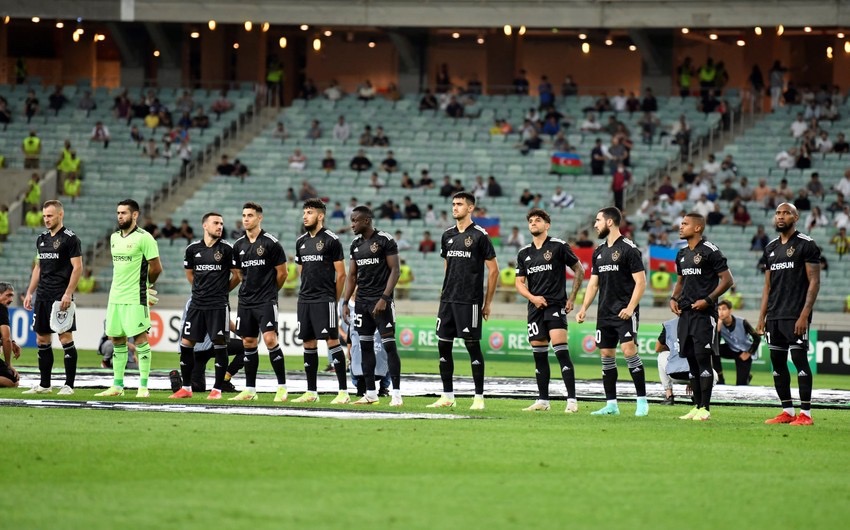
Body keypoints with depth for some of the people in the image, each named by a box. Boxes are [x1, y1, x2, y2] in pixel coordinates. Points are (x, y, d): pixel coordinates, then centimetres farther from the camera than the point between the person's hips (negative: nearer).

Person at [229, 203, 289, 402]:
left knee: (270, 339, -16)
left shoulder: (271, 243, -7)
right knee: (248, 343, 8)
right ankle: (250, 390, 14)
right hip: (245, 301, 6)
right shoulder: (238, 245, 9)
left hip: (266, 301, -6)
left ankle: (282, 387, -9)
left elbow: (282, 273, -2)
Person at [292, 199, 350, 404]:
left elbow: (341, 274, -5)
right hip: (304, 300, 7)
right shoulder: (301, 241, 14)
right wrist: (307, 293, 17)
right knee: (308, 344, 8)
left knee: (332, 341, -10)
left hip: (325, 301, -7)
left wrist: (334, 300, -1)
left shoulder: (331, 240, -6)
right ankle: (311, 392, 14)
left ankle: (343, 391, -8)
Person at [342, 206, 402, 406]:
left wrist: (384, 298, -18)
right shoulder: (356, 245, 12)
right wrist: (345, 302, 9)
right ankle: (370, 393, 12)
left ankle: (396, 393, -7)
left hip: (381, 301, -7)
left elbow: (395, 271, -11)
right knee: (365, 345, 7)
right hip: (362, 301, 7)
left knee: (389, 345, -8)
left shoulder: (385, 240, -9)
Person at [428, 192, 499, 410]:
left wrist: (487, 303, -5)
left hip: (470, 301, -6)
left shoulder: (479, 235, -6)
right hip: (448, 300, 6)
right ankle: (447, 396, 12)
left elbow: (493, 270, -4)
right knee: (443, 345, 5)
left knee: (473, 346, -5)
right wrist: (445, 293, 15)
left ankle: (479, 398, 1)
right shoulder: (448, 236, 12)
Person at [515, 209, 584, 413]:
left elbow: (579, 270, 5)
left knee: (561, 350, -16)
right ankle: (543, 400, 15)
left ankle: (572, 400, -17)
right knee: (539, 354, 7)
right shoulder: (524, 253, 12)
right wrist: (532, 297, -7)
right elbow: (519, 283, 13)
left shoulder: (558, 246, -1)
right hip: (535, 307, 5)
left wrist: (572, 298, 0)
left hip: (556, 305, -5)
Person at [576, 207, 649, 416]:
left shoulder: (629, 249, -8)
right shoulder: (599, 251, 15)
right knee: (606, 355, 5)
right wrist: (584, 308, 10)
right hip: (605, 312, 8)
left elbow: (640, 282, -11)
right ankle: (611, 404, 9)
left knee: (629, 350, -16)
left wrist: (630, 308, -19)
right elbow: (593, 283, 19)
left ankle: (642, 401, -10)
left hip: (624, 312, -8)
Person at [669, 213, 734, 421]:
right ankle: (697, 406, 13)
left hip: (704, 313, -8)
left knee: (702, 358, -10)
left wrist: (707, 300, -16)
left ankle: (705, 408, -7)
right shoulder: (682, 253, 16)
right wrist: (673, 298, 9)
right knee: (691, 360, 8)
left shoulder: (710, 251, -8)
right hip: (685, 312, 8)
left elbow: (727, 280, -10)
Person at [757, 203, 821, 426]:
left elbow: (814, 282, -9)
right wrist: (762, 318, 14)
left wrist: (804, 315, -17)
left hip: (795, 315, -7)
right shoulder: (771, 248, 16)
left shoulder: (806, 245, -5)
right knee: (777, 363, 6)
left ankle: (805, 413, -6)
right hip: (774, 316, 7)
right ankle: (787, 411, 13)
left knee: (799, 360, -8)